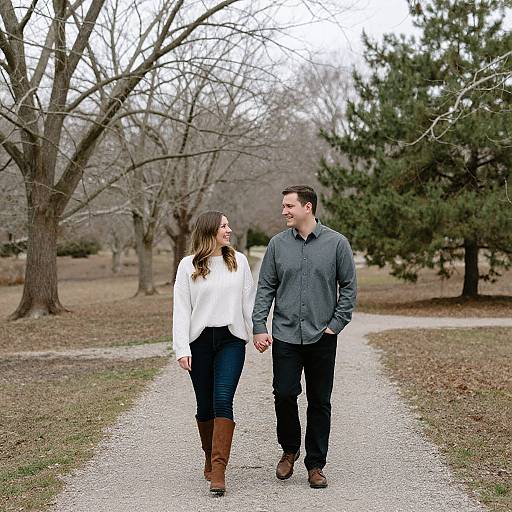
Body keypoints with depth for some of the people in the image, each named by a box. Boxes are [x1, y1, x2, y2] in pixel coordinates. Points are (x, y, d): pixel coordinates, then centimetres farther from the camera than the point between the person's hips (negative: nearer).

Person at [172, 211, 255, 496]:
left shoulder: (238, 261, 6)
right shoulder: (188, 266, 1)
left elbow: (249, 300, 11)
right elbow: (181, 309, -1)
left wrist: (258, 332, 6)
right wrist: (182, 348, -8)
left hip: (231, 339, 0)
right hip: (199, 341, 0)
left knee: (223, 401, -13)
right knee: (205, 405, 9)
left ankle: (218, 471, -14)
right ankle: (210, 459, 31)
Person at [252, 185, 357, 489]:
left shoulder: (336, 243, -1)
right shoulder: (278, 244, 5)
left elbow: (349, 287, 3)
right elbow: (266, 288, 6)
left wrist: (336, 324, -4)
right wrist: (259, 327, -2)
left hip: (321, 338, -1)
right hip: (285, 336, 1)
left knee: (320, 403, 6)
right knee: (284, 395, -4)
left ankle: (316, 464, 18)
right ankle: (290, 450, 21)